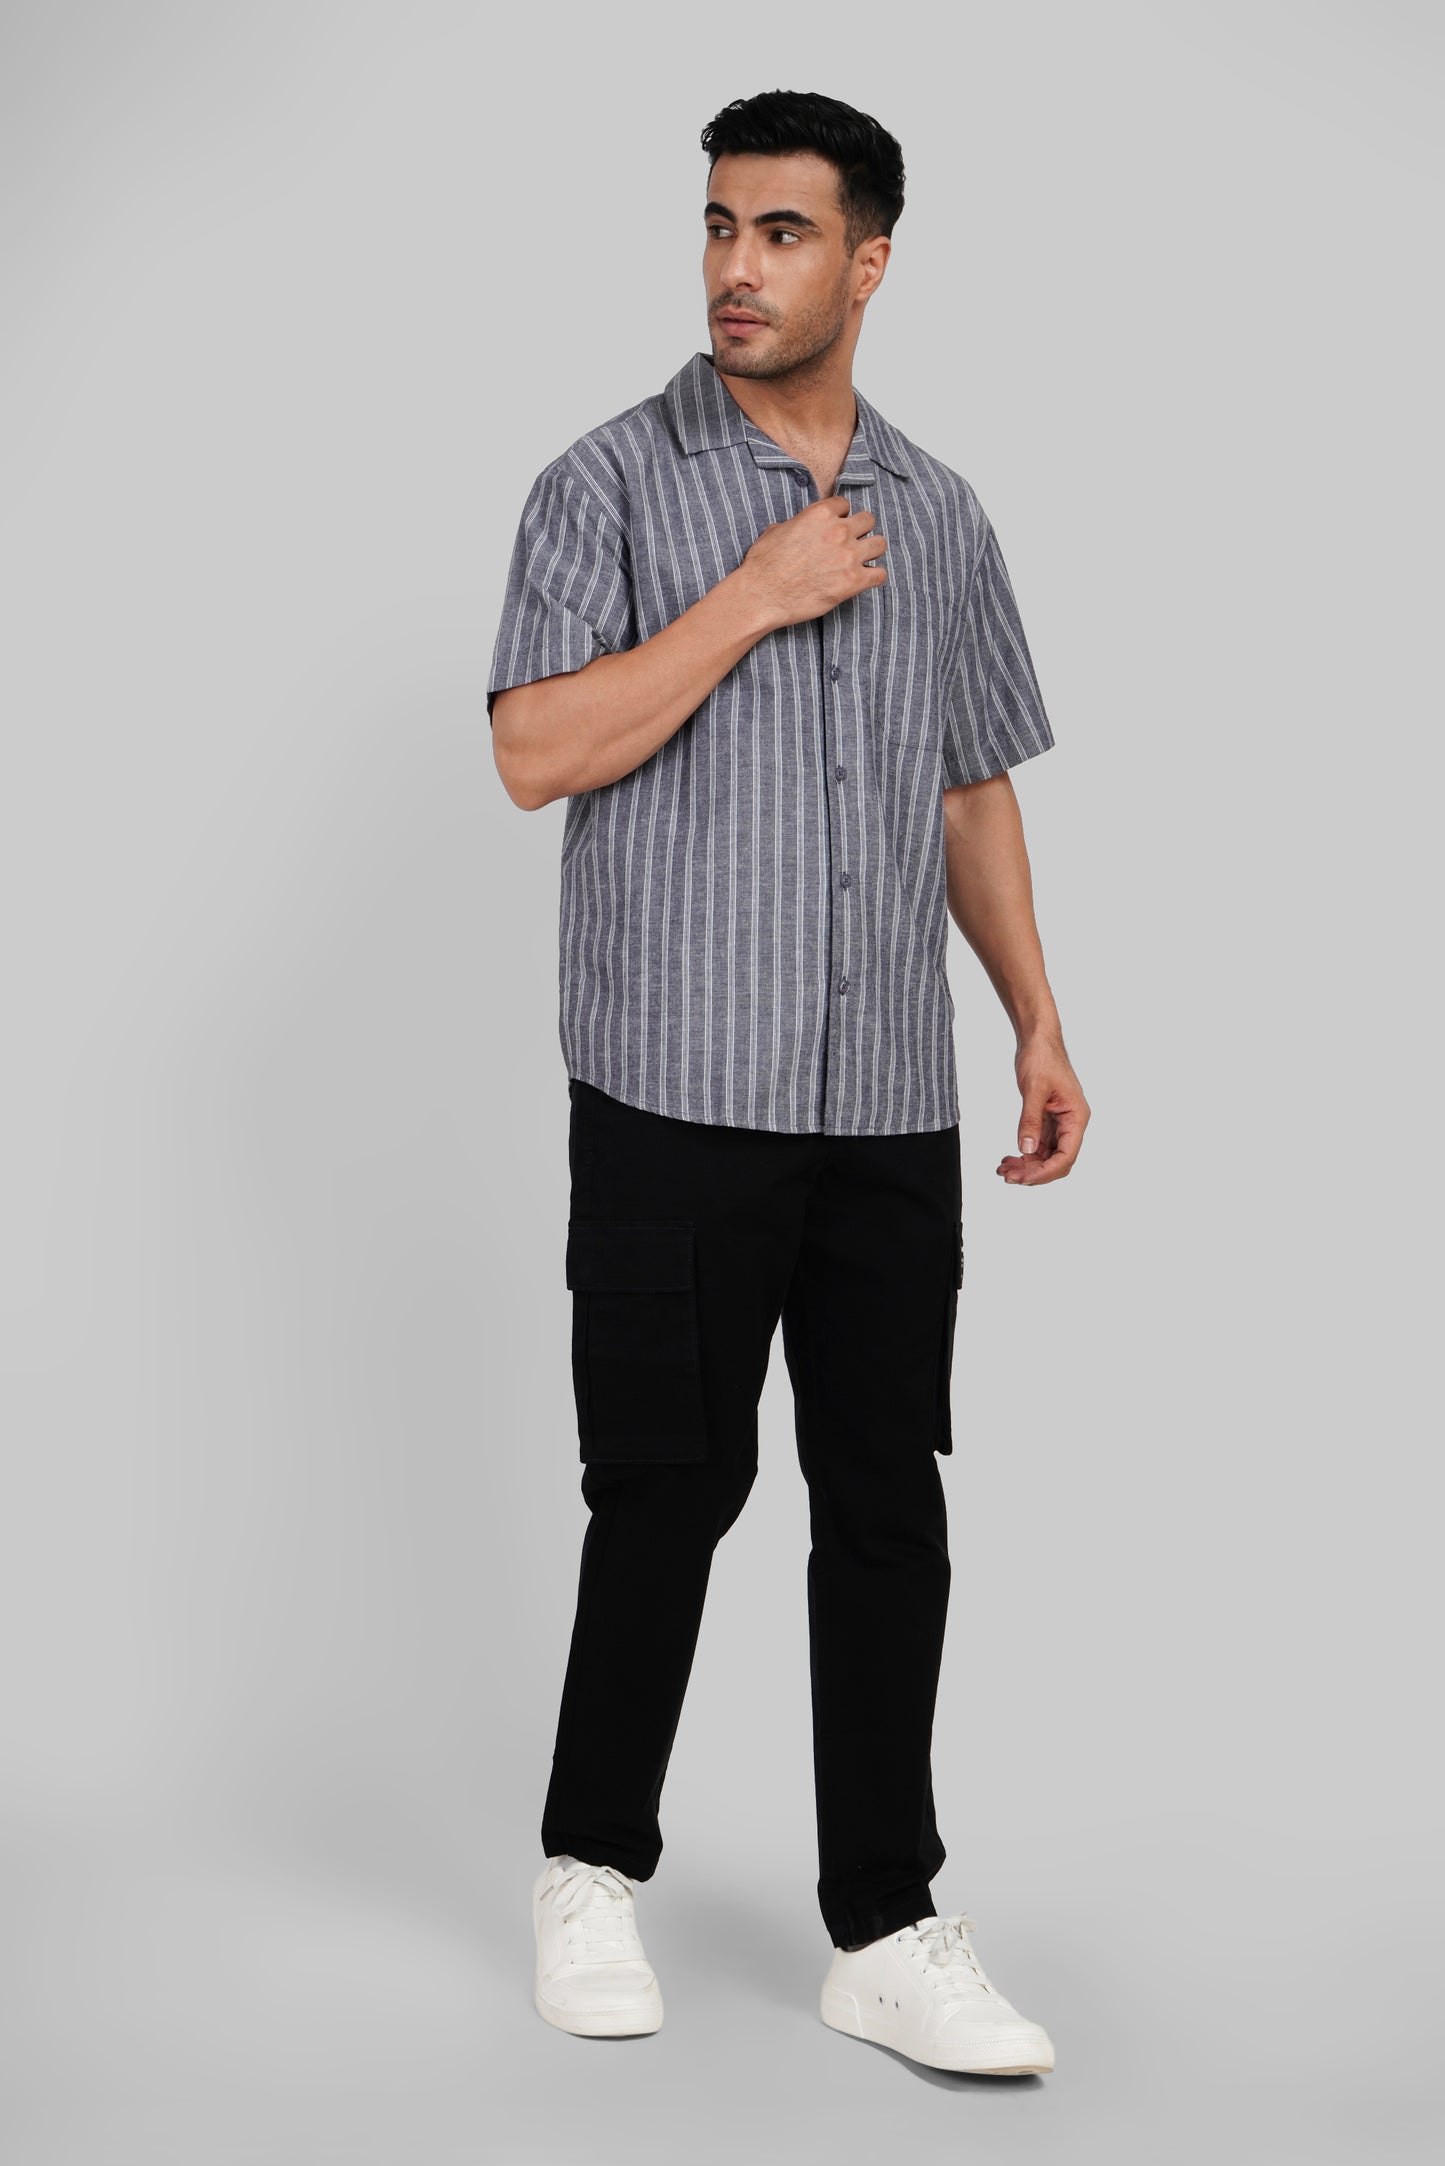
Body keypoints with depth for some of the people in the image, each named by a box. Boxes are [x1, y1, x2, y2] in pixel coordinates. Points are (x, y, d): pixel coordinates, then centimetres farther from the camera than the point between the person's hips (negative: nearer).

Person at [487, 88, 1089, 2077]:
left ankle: (886, 1932, 12)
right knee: (669, 1491, 3)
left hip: (892, 1107, 4)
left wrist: (1041, 1023, 12)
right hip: (679, 1096, -4)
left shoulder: (940, 517, 12)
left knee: (889, 1509, 4)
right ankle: (593, 1870, 24)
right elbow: (537, 753, -13)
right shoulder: (610, 484, -2)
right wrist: (758, 598, -15)